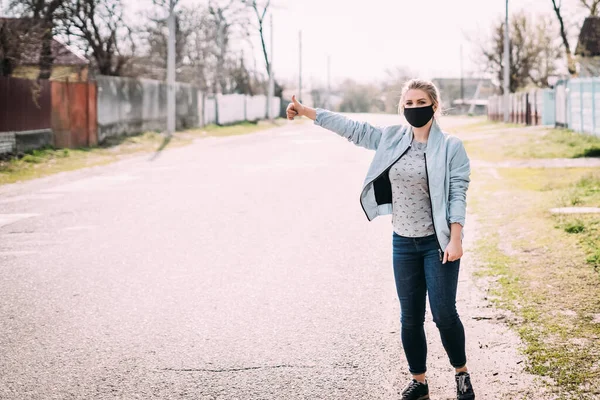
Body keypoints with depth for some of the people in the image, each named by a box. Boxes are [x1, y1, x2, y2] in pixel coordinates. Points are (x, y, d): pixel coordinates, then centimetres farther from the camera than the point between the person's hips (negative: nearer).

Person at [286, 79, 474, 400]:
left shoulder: (451, 147, -8)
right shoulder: (391, 138, 5)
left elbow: (457, 195, -11)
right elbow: (352, 128, 9)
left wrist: (455, 240, -19)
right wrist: (306, 111, 11)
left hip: (438, 243, -4)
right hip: (403, 242, 4)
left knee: (444, 313, -3)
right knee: (410, 317, 8)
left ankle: (462, 373, 21)